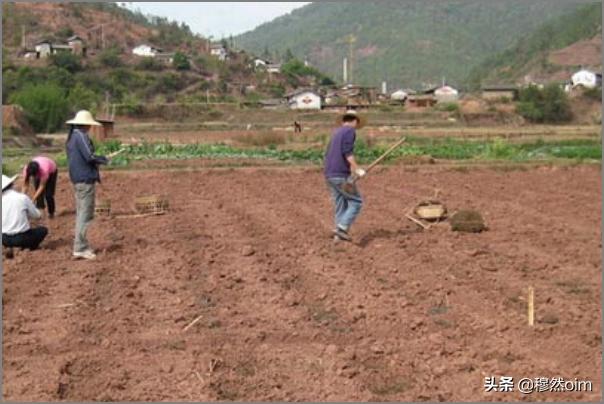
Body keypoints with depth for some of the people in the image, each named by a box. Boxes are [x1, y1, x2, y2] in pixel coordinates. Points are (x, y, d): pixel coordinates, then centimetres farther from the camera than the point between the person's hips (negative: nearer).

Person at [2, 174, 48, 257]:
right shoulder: (22, 197, -8)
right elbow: (37, 215, 3)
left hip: (4, 239, 2)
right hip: (22, 238, -2)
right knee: (43, 230, 24)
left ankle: (9, 247, 11)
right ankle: (31, 246, 2)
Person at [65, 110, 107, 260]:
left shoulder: (71, 137, 15)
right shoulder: (81, 136, -16)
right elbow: (90, 156, -21)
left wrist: (97, 161, 15)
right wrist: (103, 159, -4)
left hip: (77, 179, 10)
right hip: (85, 179, -10)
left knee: (81, 213, 16)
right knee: (85, 214, -8)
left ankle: (81, 245, 22)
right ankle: (80, 248, -9)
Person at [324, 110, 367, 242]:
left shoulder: (336, 132, 21)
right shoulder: (350, 131, -4)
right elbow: (347, 151, -17)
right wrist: (357, 169, -17)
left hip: (329, 174, 8)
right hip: (341, 175, -8)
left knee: (341, 205, 12)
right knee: (356, 201, -2)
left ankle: (339, 234, 9)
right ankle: (342, 228, -14)